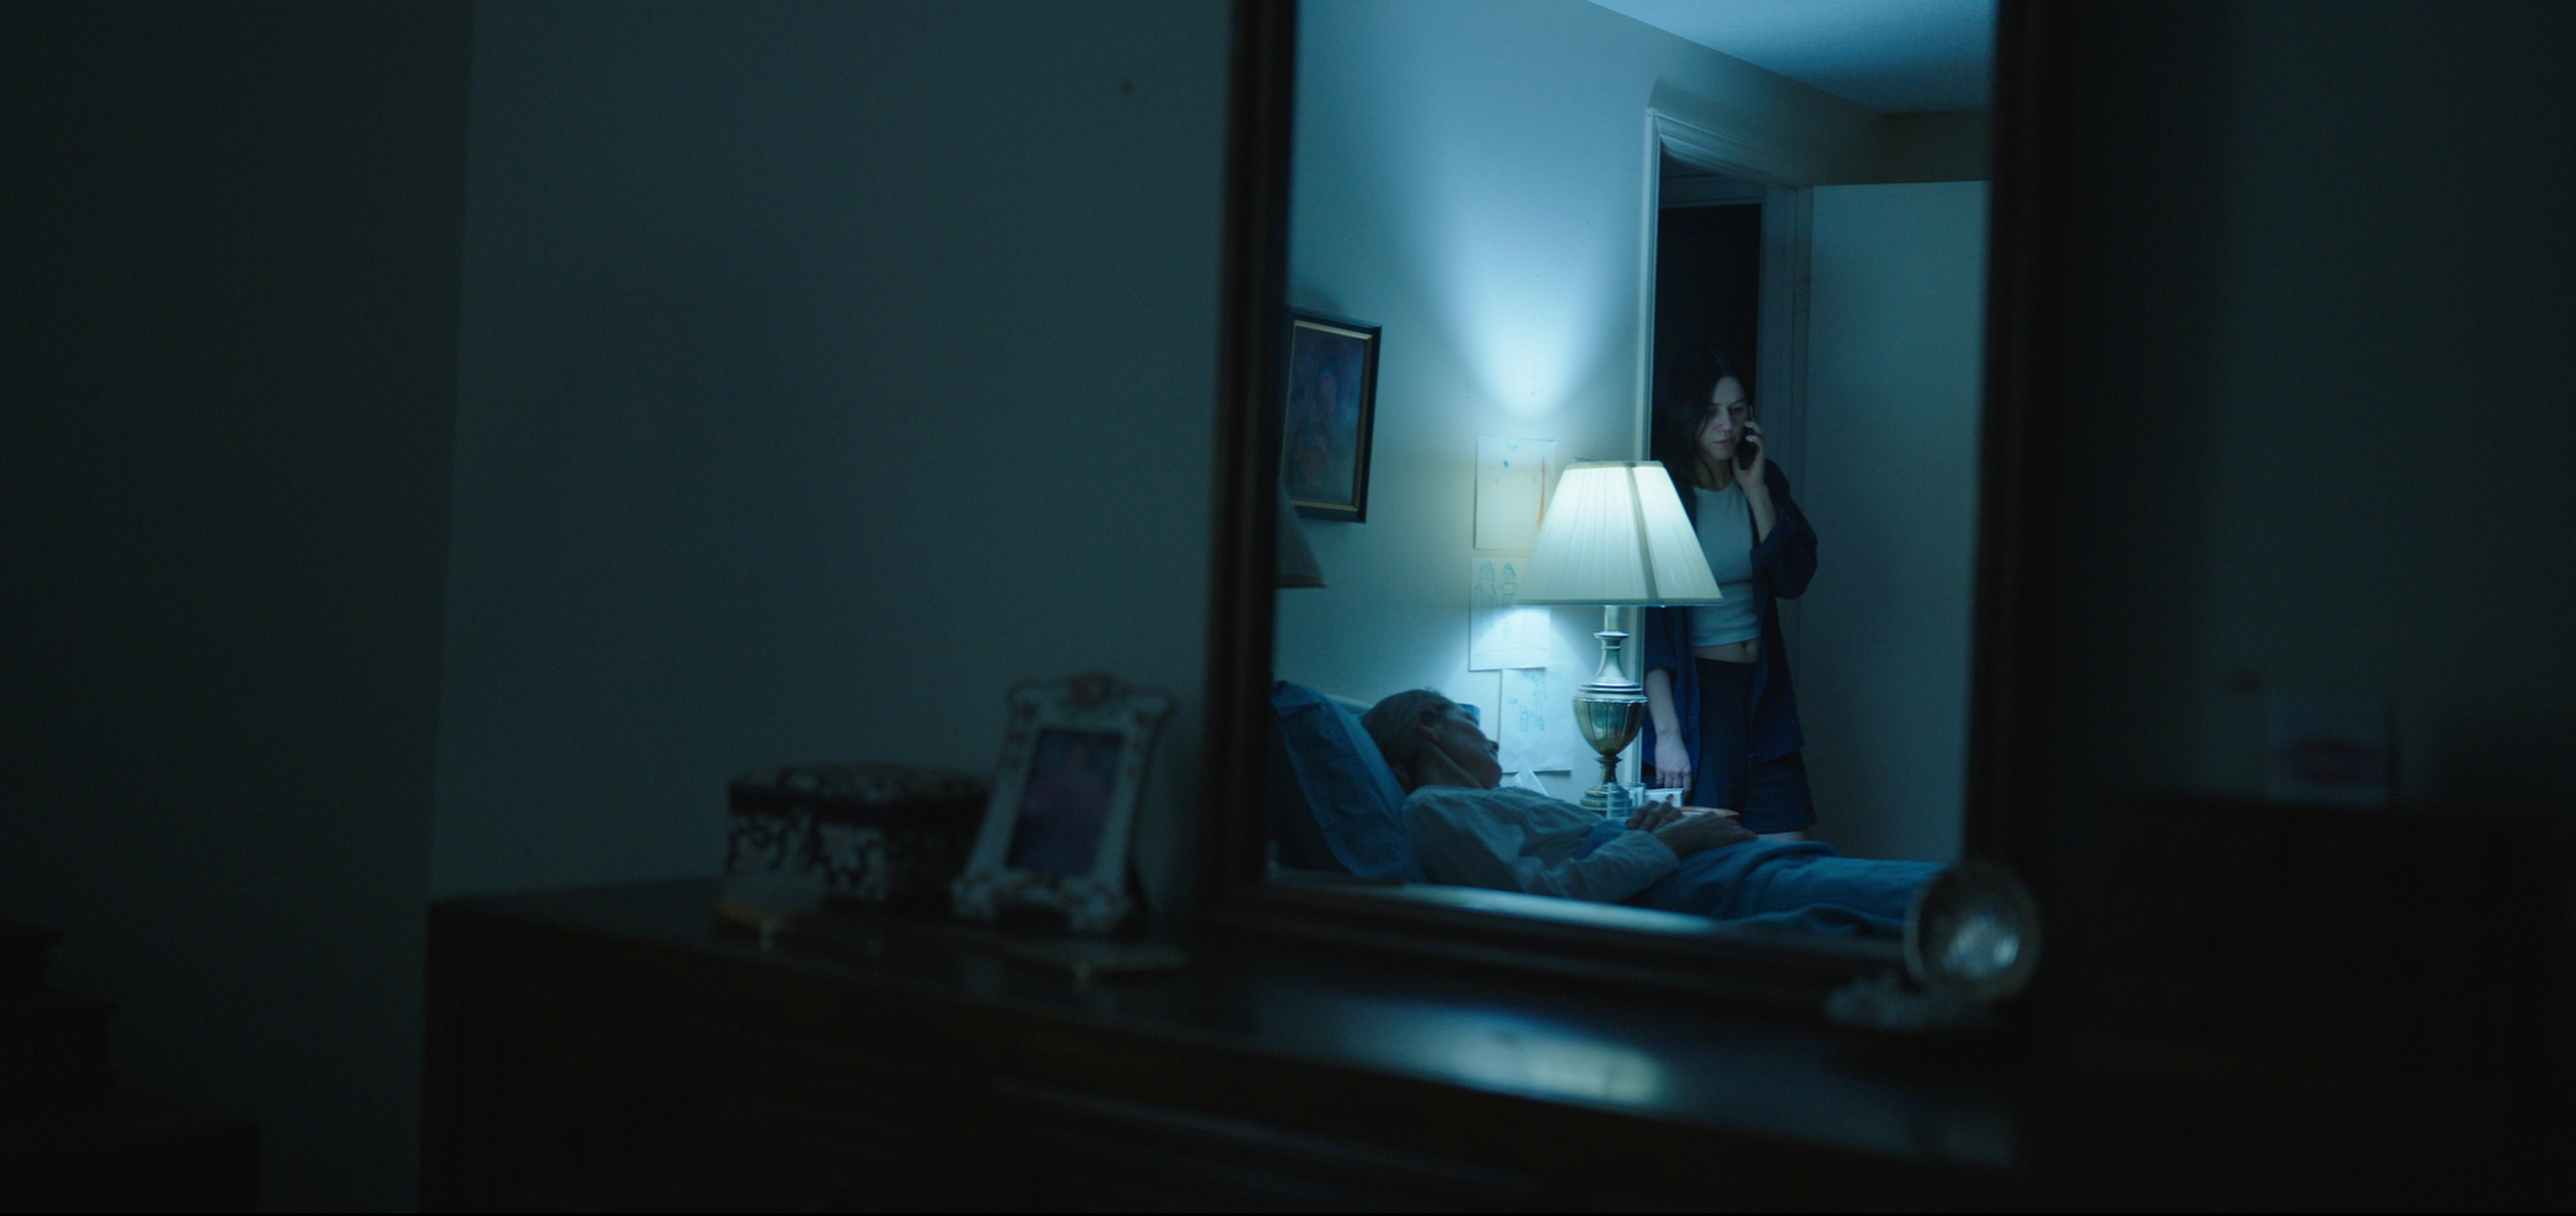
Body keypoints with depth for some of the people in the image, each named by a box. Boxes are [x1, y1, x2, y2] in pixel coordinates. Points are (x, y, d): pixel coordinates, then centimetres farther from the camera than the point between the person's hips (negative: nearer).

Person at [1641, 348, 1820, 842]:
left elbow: (1793, 580, -4)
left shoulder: (1764, 481, 8)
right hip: (1691, 692, -5)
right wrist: (1667, 734, -19)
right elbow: (1650, 628, -13)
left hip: (1762, 692, 5)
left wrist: (1757, 490, -6)